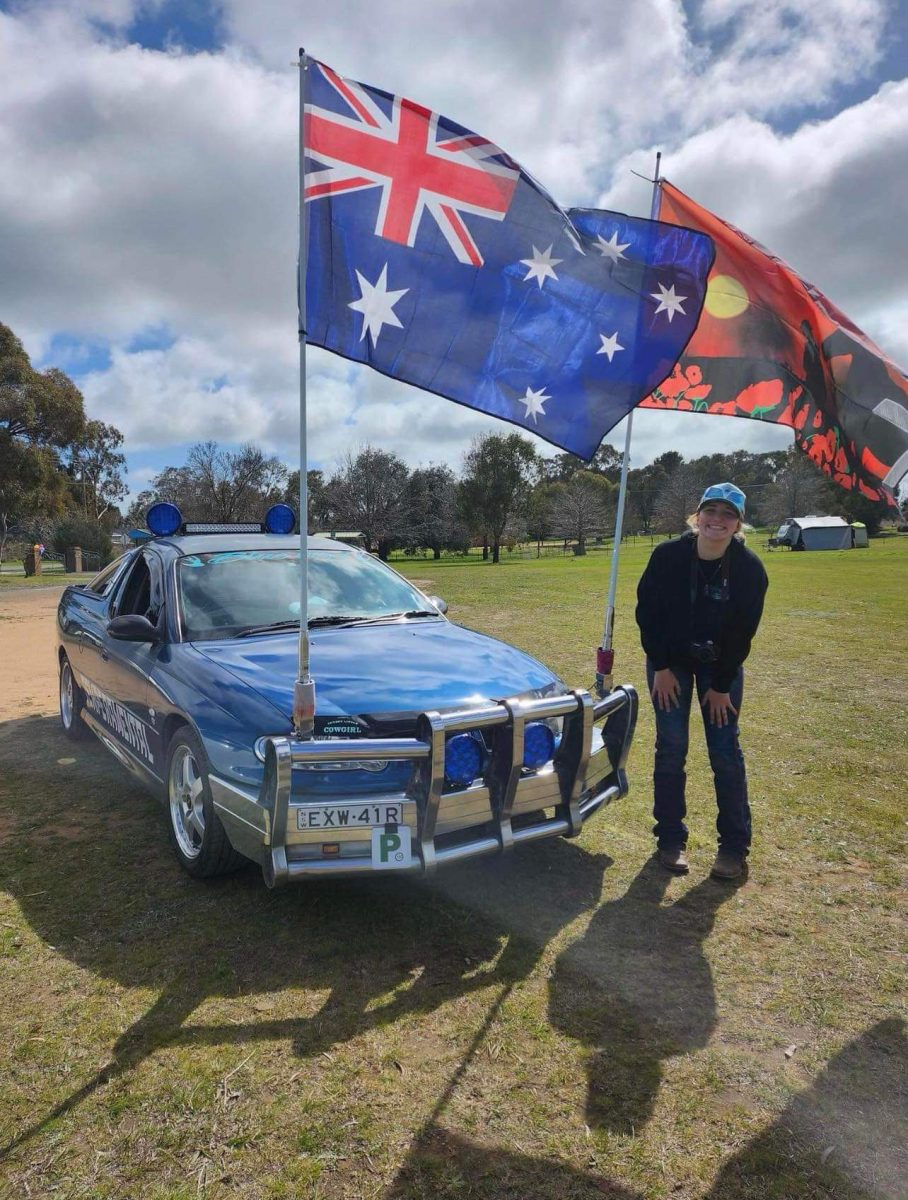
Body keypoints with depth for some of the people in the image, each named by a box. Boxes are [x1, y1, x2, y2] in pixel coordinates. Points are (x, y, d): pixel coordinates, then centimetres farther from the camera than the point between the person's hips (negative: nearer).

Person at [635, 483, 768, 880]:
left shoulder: (750, 569, -16)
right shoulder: (668, 556, -18)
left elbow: (742, 634, -10)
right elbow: (646, 612, -9)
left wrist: (722, 686, -8)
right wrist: (661, 668, -9)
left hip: (721, 665, 0)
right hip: (669, 661, 0)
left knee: (725, 752, 0)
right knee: (671, 748, 0)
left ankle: (734, 846, 12)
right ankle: (670, 839, 12)